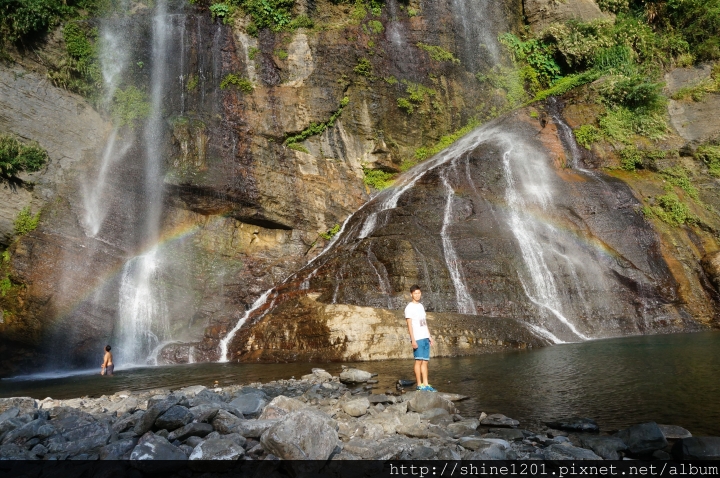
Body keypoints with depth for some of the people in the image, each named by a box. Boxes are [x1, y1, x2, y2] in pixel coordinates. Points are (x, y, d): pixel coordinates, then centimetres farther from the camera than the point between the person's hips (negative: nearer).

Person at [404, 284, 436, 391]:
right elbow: (409, 325, -10)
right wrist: (413, 340, -16)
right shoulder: (409, 307, -5)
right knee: (419, 361, -5)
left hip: (425, 338, 7)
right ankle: (419, 385, 0)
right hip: (417, 338, -7)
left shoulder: (421, 306, 18)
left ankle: (426, 384, 9)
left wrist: (430, 337, 17)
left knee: (425, 361, 6)